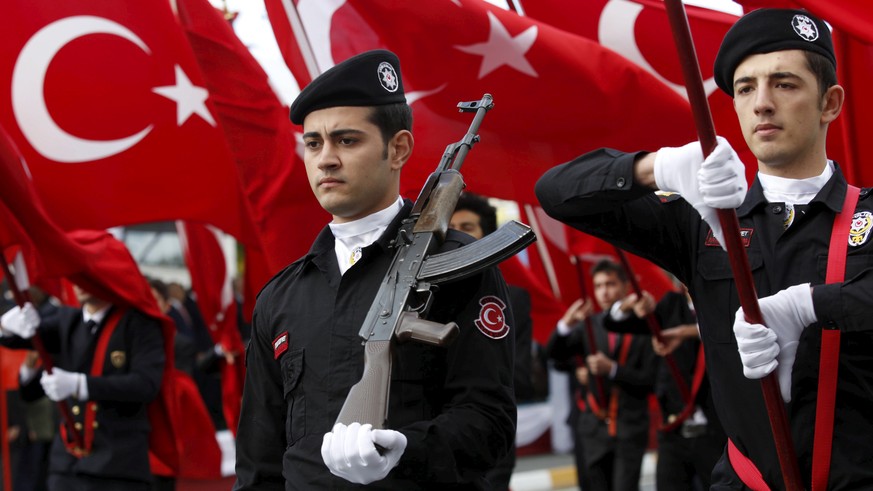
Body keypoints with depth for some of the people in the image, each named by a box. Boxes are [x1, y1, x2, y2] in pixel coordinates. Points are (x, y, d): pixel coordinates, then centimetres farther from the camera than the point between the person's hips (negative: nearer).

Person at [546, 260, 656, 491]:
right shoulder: (588, 325, 9)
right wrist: (566, 324, -21)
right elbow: (554, 353, -4)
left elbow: (650, 380, -4)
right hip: (593, 427, 3)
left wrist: (612, 369, -15)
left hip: (630, 428, -3)